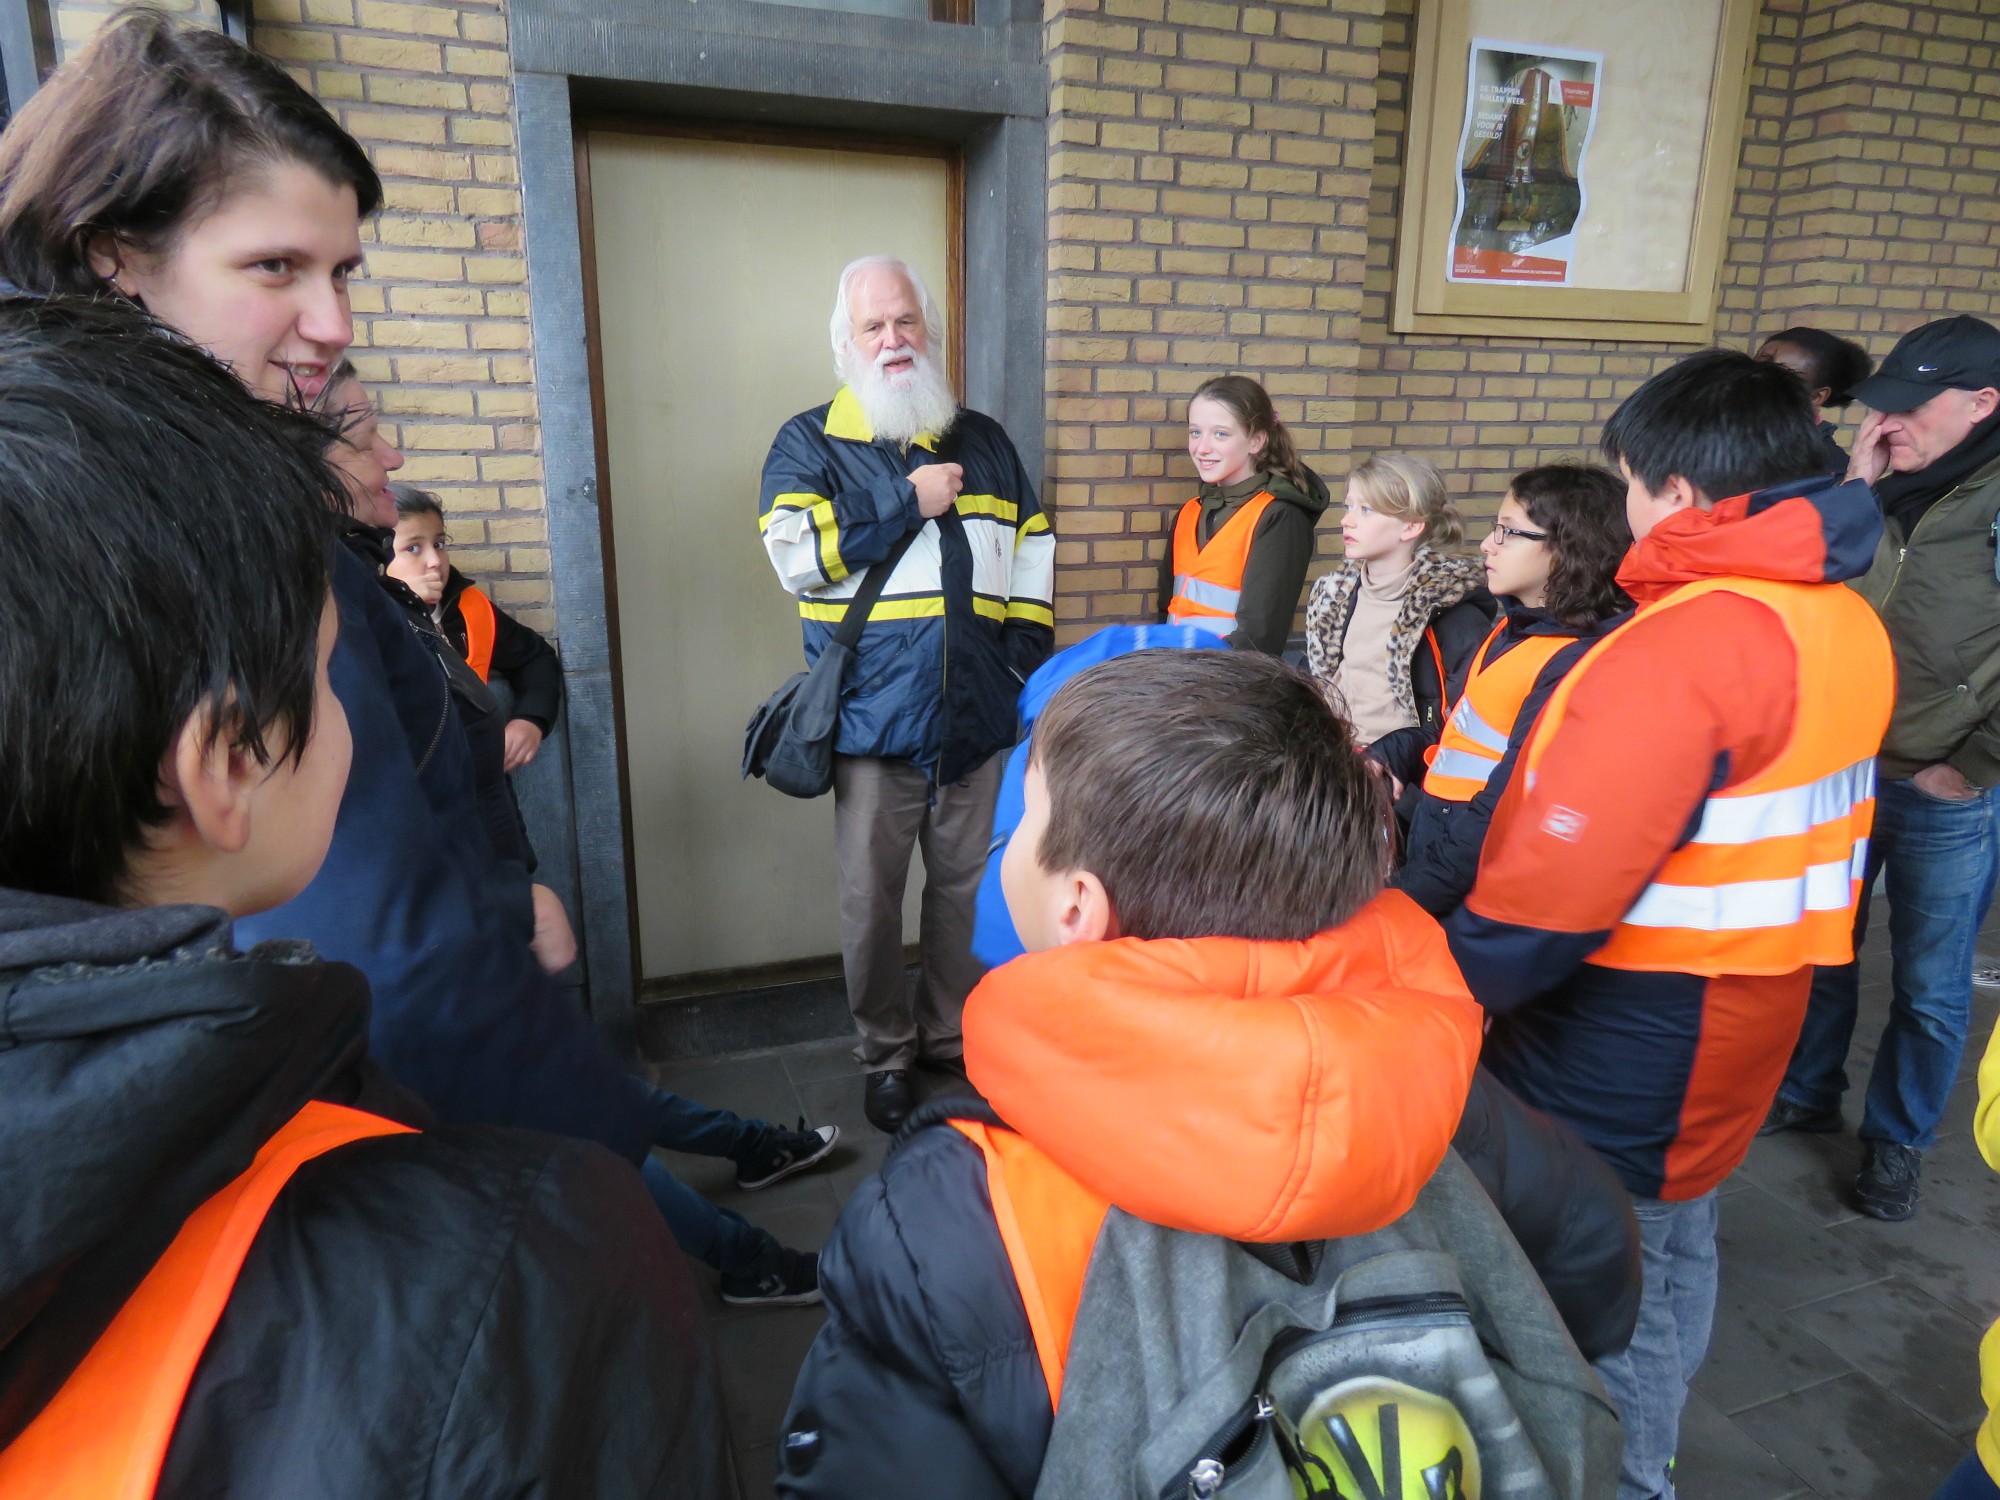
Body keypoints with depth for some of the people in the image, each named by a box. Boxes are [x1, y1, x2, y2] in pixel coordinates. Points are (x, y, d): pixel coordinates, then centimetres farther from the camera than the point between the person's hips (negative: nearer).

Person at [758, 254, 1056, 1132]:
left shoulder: (984, 442, 14)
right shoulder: (810, 443, 2)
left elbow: (1034, 555, 17)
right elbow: (796, 555, -15)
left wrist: (1027, 657, 7)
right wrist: (909, 501, -13)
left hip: (978, 720, 3)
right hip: (872, 723, -3)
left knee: (968, 891, 13)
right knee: (872, 903, 6)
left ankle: (950, 1034, 34)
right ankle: (885, 1055, 27)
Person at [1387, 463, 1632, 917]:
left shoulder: (1575, 666, -18)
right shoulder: (1514, 628, 11)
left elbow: (1503, 819, -21)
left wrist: (1401, 901, -20)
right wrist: (1391, 756, 0)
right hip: (1428, 839, 8)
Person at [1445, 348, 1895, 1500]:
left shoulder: (1682, 648, -27)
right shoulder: (1846, 622, 2)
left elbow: (1551, 898, -30)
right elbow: (1773, 824, 11)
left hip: (1627, 1055, -9)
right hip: (1740, 1018, 10)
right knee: (1677, 1245, 25)